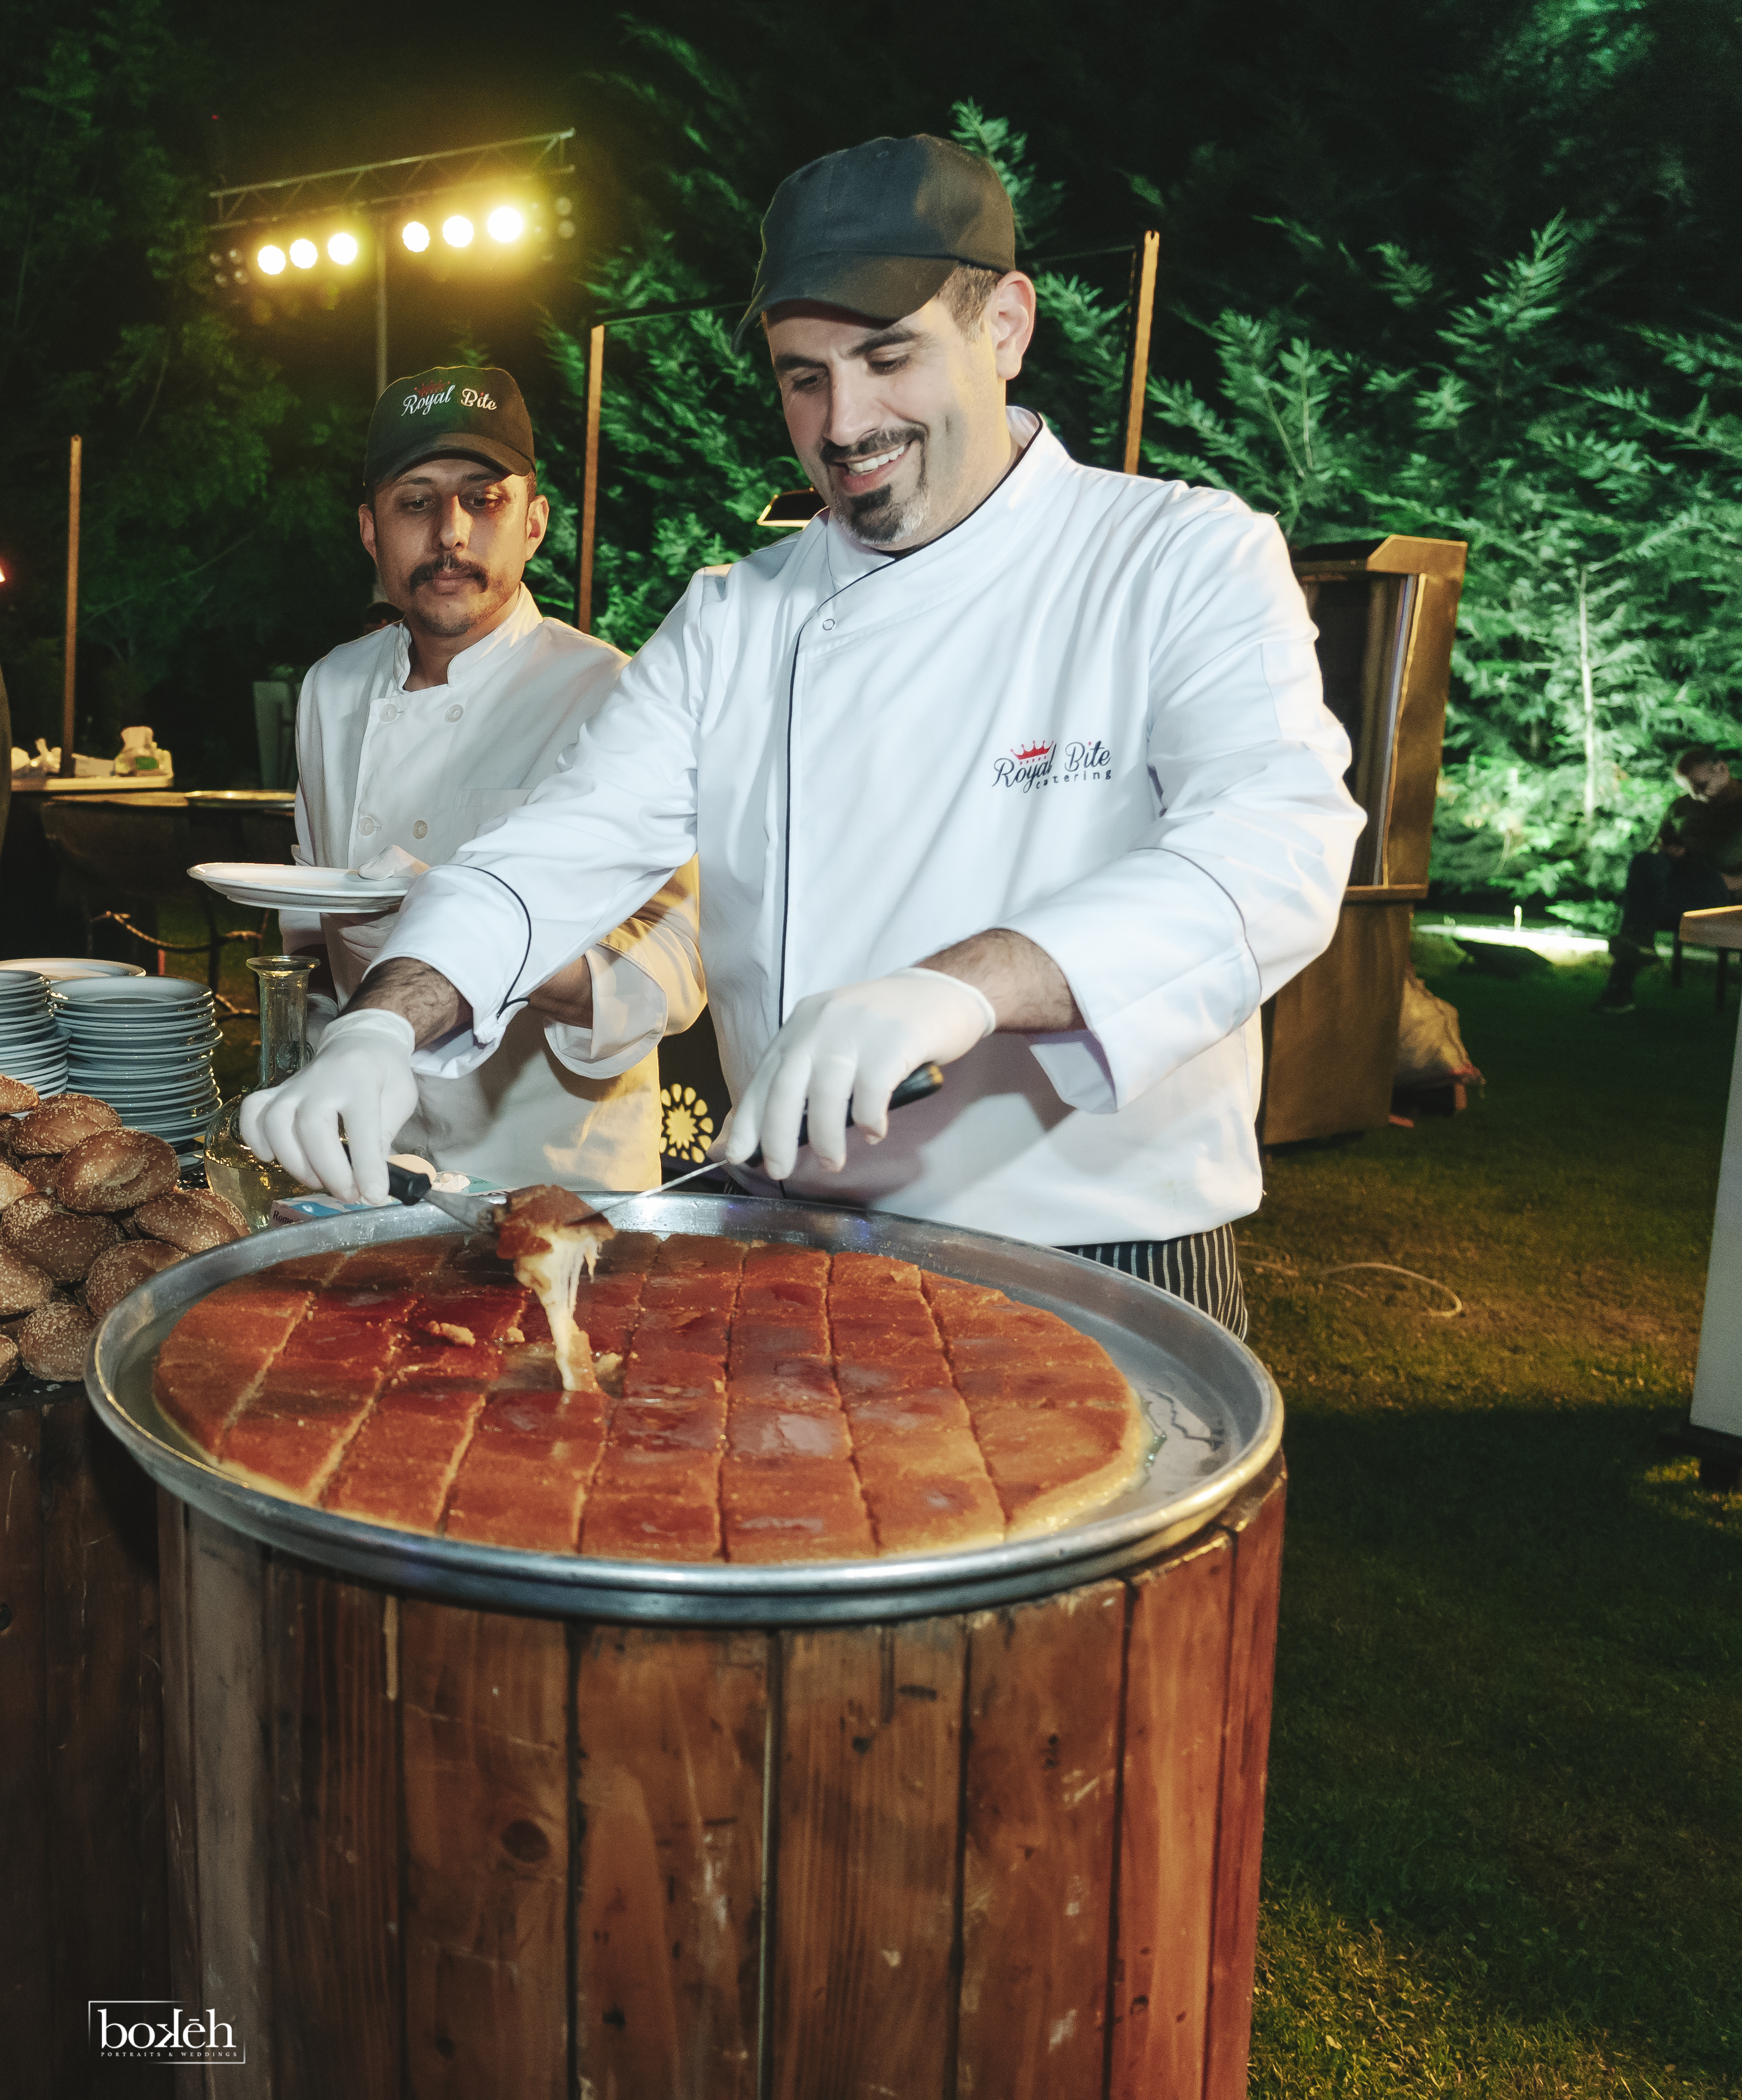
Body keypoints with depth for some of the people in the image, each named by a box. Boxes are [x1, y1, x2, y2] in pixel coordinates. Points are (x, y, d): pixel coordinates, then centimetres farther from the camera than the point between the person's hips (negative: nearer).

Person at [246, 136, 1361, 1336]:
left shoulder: (1188, 563, -8)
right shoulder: (735, 623, 6)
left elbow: (1278, 848, -24)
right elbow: (573, 846, -1)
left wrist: (967, 985, -40)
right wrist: (390, 1021, -20)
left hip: (1108, 1273, -3)